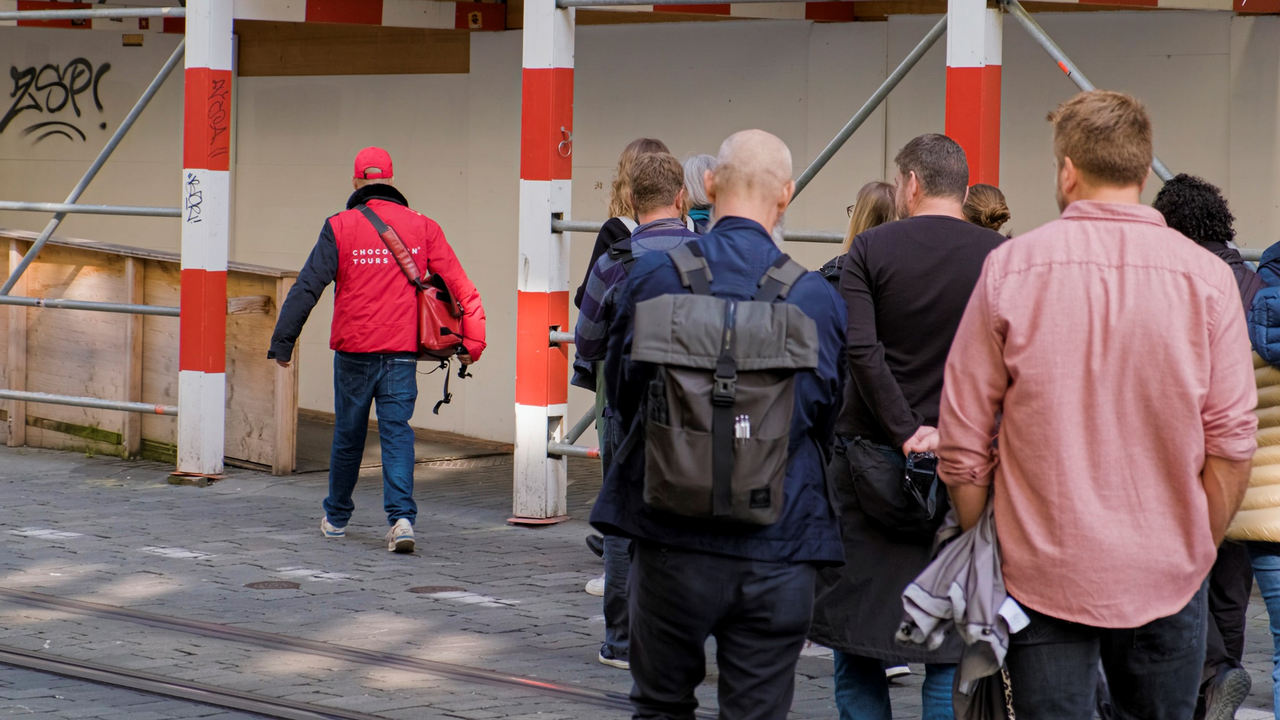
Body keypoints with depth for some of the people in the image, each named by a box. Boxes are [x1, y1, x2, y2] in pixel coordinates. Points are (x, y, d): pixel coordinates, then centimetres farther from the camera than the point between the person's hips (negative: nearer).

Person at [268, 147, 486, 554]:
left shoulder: (341, 227, -4)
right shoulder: (422, 229, 2)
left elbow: (307, 286, -7)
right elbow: (460, 287, 1)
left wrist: (283, 340, -4)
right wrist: (471, 341, 5)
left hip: (353, 351, -1)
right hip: (402, 352, 1)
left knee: (348, 434, 13)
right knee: (397, 432, 0)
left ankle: (336, 517, 28)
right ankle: (402, 517, -17)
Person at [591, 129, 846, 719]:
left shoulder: (653, 275, -4)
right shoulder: (815, 297, -6)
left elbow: (620, 390, 9)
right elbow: (829, 417, 6)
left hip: (671, 540, 1)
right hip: (776, 552, -1)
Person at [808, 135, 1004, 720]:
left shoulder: (871, 249, -2)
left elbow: (861, 349, -14)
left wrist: (905, 432, -14)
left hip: (871, 462, -1)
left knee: (855, 649, 7)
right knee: (951, 650, 5)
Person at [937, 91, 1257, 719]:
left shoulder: (1009, 270, -5)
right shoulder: (1205, 278, -4)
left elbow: (961, 437, -3)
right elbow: (1231, 444, -3)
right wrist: (1198, 549, 11)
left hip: (1045, 573, -1)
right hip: (1166, 575, 1)